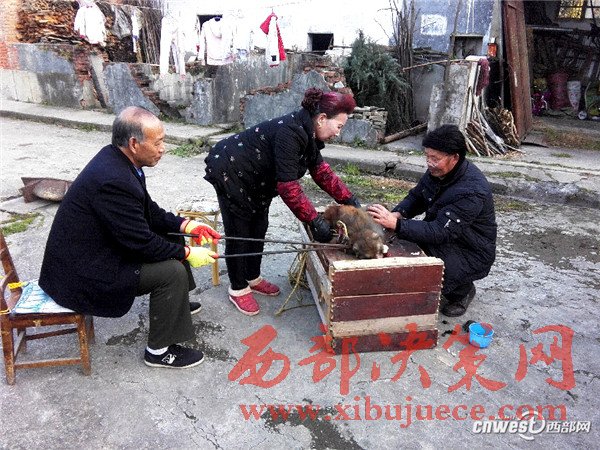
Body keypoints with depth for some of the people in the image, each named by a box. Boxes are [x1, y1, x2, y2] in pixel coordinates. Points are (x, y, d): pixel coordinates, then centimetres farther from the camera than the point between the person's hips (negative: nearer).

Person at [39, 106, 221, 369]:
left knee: (170, 240, 14)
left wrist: (185, 225, -1)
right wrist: (187, 254, -14)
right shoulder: (113, 180, -32)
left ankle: (173, 304, 34)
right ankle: (160, 350, 0)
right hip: (83, 274, -10)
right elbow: (141, 242, -26)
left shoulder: (115, 159, -2)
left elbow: (148, 211, 8)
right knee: (173, 270, -17)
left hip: (91, 250, 10)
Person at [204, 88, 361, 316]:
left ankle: (253, 279, 32)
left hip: (254, 178, 9)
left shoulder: (307, 132, -3)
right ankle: (238, 288, 17)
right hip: (229, 171, -9)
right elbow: (288, 186, -35)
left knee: (258, 228, 14)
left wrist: (348, 199, -2)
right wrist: (315, 221, -31)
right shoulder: (290, 132, -32)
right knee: (239, 232, 0)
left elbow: (321, 171, 4)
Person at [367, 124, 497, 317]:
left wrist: (396, 224, -42)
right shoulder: (437, 170, -7)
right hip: (442, 234, 7)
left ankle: (463, 291, 6)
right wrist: (398, 213, -18)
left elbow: (439, 232, -36)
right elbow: (416, 197, 4)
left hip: (471, 253, -7)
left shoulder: (472, 191, -32)